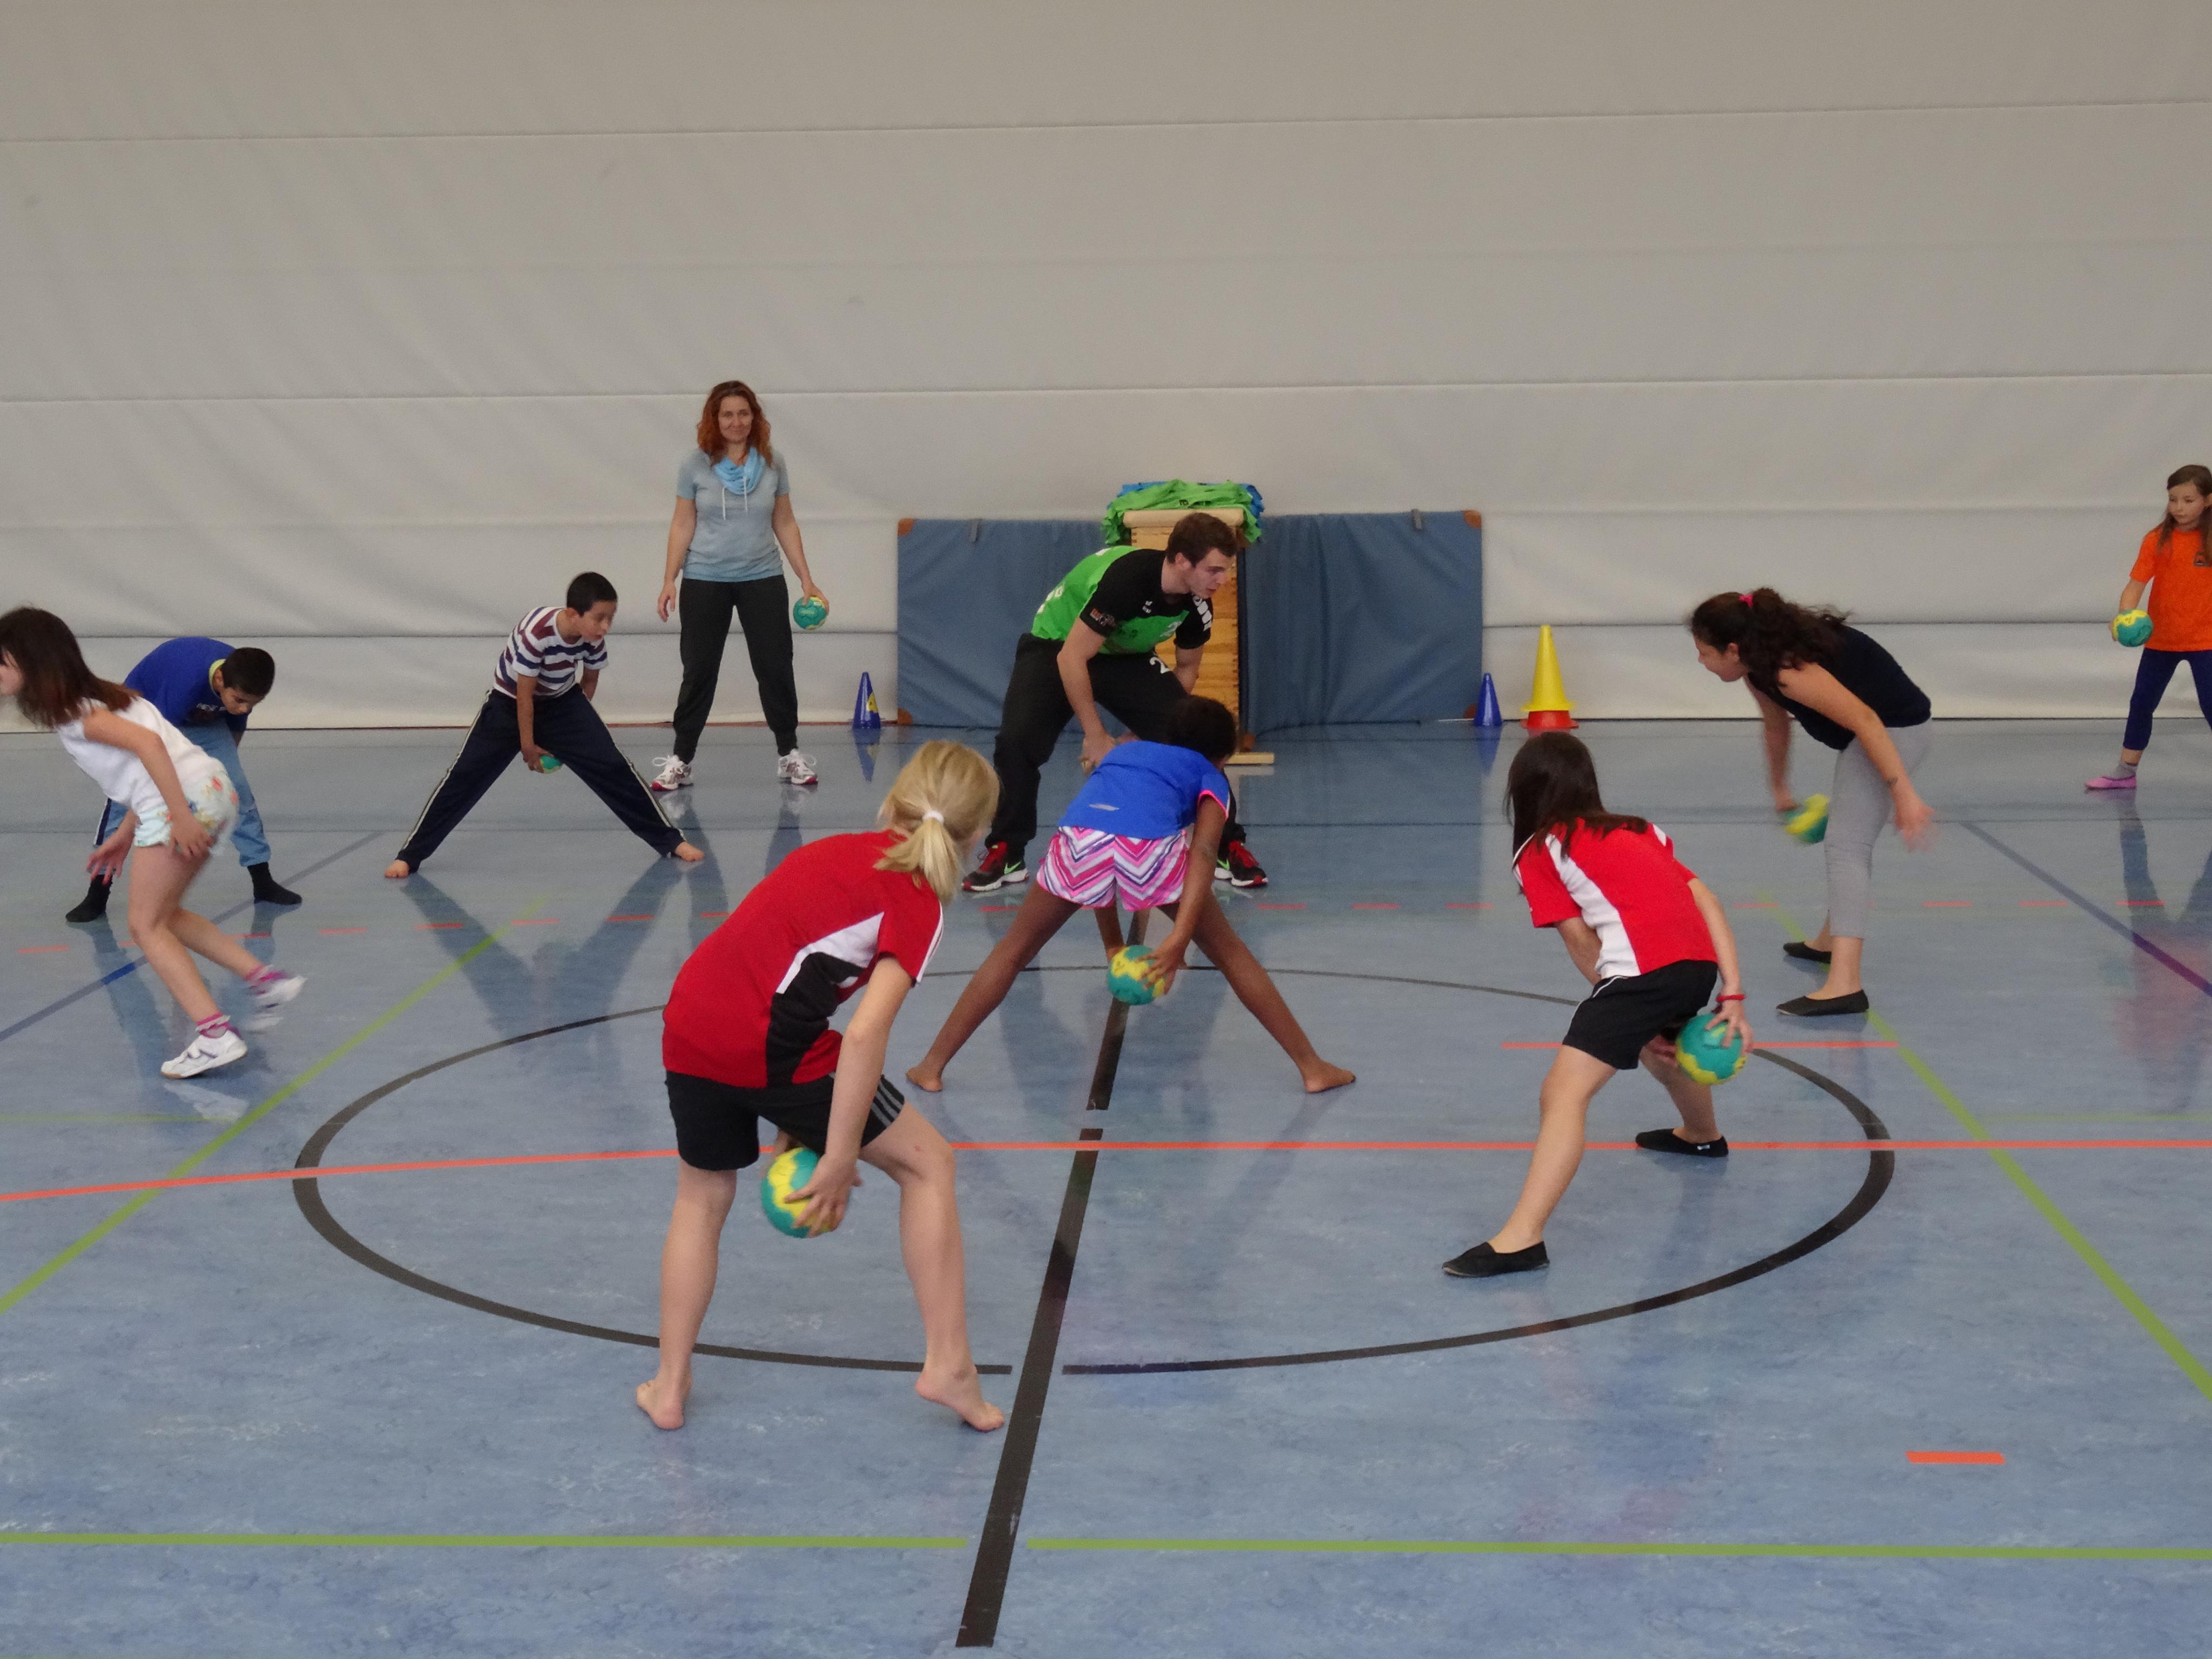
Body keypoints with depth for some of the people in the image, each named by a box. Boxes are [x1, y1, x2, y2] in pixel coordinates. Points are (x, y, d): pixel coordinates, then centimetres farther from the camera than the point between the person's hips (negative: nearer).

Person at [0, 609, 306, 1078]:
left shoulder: (73, 714, -9)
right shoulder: (95, 697, 20)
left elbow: (149, 744, -22)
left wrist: (180, 817, -24)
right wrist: (124, 835, 22)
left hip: (186, 799, -9)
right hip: (212, 791, 9)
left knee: (147, 926, 1)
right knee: (163, 916, 22)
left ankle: (214, 1035, -9)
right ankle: (266, 980, 17)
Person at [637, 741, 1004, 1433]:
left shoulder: (834, 851, 21)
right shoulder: (919, 902, 0)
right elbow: (865, 1033, -13)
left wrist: (798, 1128, 23)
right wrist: (837, 1159, -9)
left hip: (690, 1020, 6)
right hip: (772, 1045, -6)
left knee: (702, 1196, 28)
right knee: (927, 1164, 12)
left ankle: (669, 1387, 31)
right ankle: (949, 1367, 11)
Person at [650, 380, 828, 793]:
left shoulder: (771, 463, 1)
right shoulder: (695, 465, -3)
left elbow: (785, 523, 7)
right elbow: (682, 525, 0)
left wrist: (806, 579, 5)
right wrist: (670, 580, -5)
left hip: (763, 580, 1)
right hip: (705, 582, -1)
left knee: (775, 667, 4)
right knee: (699, 672, 4)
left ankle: (788, 754, 16)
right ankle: (680, 760, 10)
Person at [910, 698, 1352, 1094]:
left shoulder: (1122, 751, 43)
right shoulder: (1209, 778, 29)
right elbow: (1203, 852, 7)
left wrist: (1112, 941, 41)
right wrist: (1179, 938, -3)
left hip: (1081, 838, 2)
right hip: (1153, 848, -2)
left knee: (1014, 950, 22)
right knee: (1229, 952, 19)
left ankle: (933, 1066, 20)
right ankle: (1313, 1068, 23)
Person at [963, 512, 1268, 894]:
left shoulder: (1198, 607, -17)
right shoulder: (1125, 578, -37)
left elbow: (1187, 668, 4)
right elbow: (1072, 658, -32)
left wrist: (1160, 726, -4)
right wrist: (1095, 736, -26)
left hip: (1127, 658, 4)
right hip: (1056, 647, -4)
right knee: (1017, 741, -26)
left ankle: (1229, 848, -1)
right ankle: (1005, 855, -8)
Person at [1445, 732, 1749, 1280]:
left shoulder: (1537, 853, 11)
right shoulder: (1638, 830, 27)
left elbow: (1584, 950, 6)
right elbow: (1707, 901, 16)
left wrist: (1637, 1029, 14)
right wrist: (1732, 996, 11)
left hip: (1643, 968, -8)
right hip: (1701, 961, 8)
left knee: (1563, 1094, -12)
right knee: (1664, 1044, 39)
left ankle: (1522, 1239, -26)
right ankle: (1702, 1135, 68)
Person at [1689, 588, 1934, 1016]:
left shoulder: (1790, 670, -29)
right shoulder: (1759, 667, 1)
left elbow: (1864, 720, -33)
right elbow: (1776, 726, 19)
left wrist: (1902, 793, -35)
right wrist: (1779, 788, 32)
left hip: (1894, 729, -10)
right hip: (1874, 729, 10)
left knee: (1845, 844, -18)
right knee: (1848, 840, 26)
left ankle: (1845, 984, -27)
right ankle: (1832, 940, 48)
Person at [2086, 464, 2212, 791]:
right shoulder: (2157, 539, -8)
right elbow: (2137, 582, -15)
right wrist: (2124, 615, -32)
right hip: (2160, 638, 2)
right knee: (2141, 703, 12)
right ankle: (2126, 772, 26)